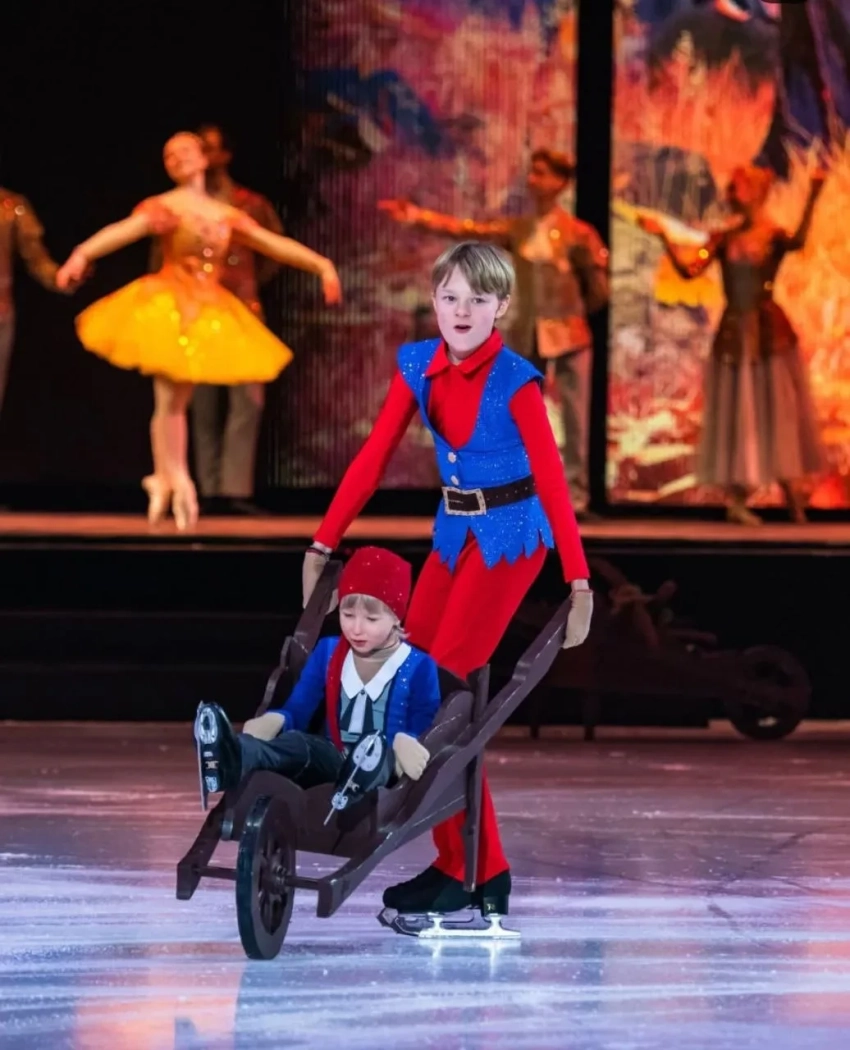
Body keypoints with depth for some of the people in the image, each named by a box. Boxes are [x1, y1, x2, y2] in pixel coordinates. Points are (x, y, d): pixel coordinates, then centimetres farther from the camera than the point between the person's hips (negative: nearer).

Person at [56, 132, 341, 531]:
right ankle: (175, 481, 3)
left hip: (207, 313, 4)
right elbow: (123, 230, -22)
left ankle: (164, 482, 17)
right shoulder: (163, 207, -5)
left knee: (179, 401, 7)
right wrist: (82, 254, -38)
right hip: (167, 306, -4)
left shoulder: (227, 215, 11)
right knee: (169, 399, -6)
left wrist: (321, 264, 9)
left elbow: (276, 244, 15)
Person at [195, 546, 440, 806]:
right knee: (299, 744, -36)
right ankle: (234, 758, -71)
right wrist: (270, 722, -19)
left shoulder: (418, 668, 2)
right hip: (331, 767, 4)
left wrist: (405, 743, -27)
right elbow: (296, 713, 6)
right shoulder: (328, 652, 14)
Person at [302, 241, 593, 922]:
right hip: (455, 532, 7)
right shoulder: (419, 367, -1)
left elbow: (552, 480, -20)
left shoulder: (515, 382, -18)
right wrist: (323, 546, 1)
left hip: (509, 538, -7)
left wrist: (579, 583, -26)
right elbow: (373, 458, 2)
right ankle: (482, 868, 10)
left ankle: (460, 869, -4)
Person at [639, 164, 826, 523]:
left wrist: (812, 197, -39)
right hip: (733, 333, 3)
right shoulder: (723, 239, 5)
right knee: (736, 415, 4)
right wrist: (663, 237, -14)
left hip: (768, 333, -3)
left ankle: (795, 503, 5)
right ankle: (736, 497, 8)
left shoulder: (773, 236, -5)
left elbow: (798, 242, -28)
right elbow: (690, 270, -5)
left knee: (776, 412, 0)